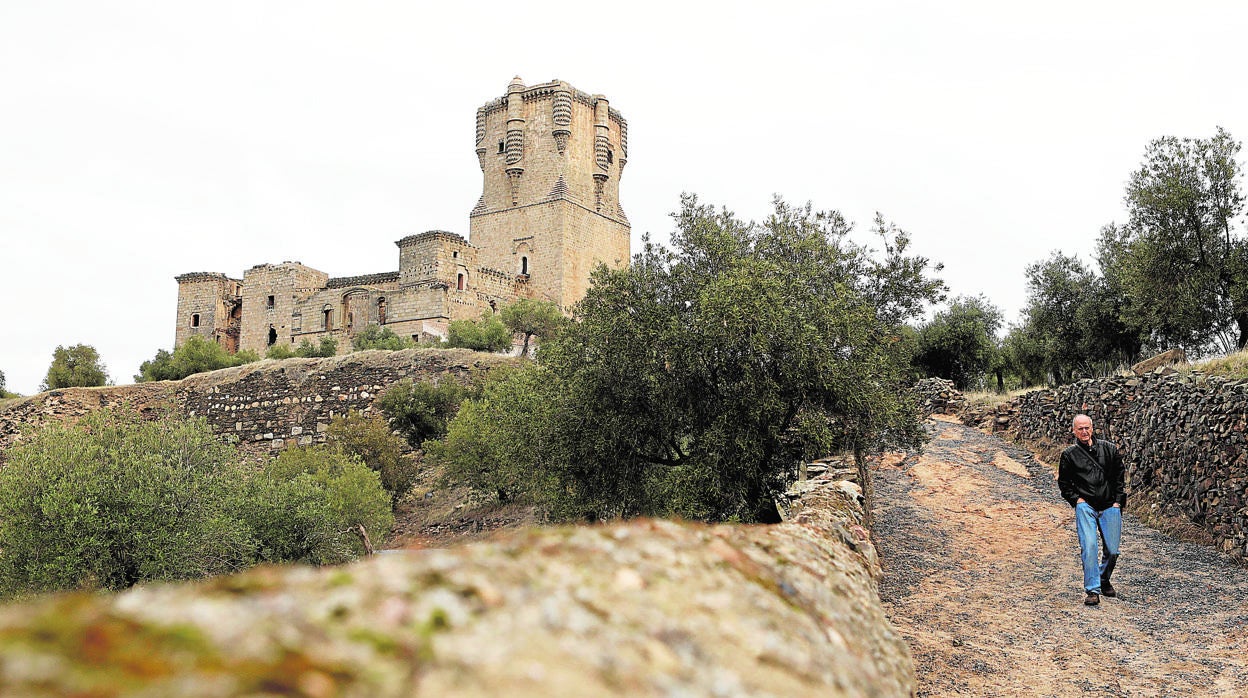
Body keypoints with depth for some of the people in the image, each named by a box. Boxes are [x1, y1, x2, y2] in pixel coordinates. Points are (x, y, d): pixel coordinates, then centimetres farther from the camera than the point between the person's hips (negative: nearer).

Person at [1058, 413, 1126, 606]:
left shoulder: (1109, 449, 8)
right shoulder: (1069, 455, 5)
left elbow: (1119, 476, 13)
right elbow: (1063, 483, 13)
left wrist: (1118, 501, 5)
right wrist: (1076, 499, -1)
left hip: (1110, 507, 2)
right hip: (1085, 506, -2)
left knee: (1112, 550, 2)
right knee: (1089, 546, -17)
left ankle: (1104, 581, 30)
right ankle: (1092, 590, -12)